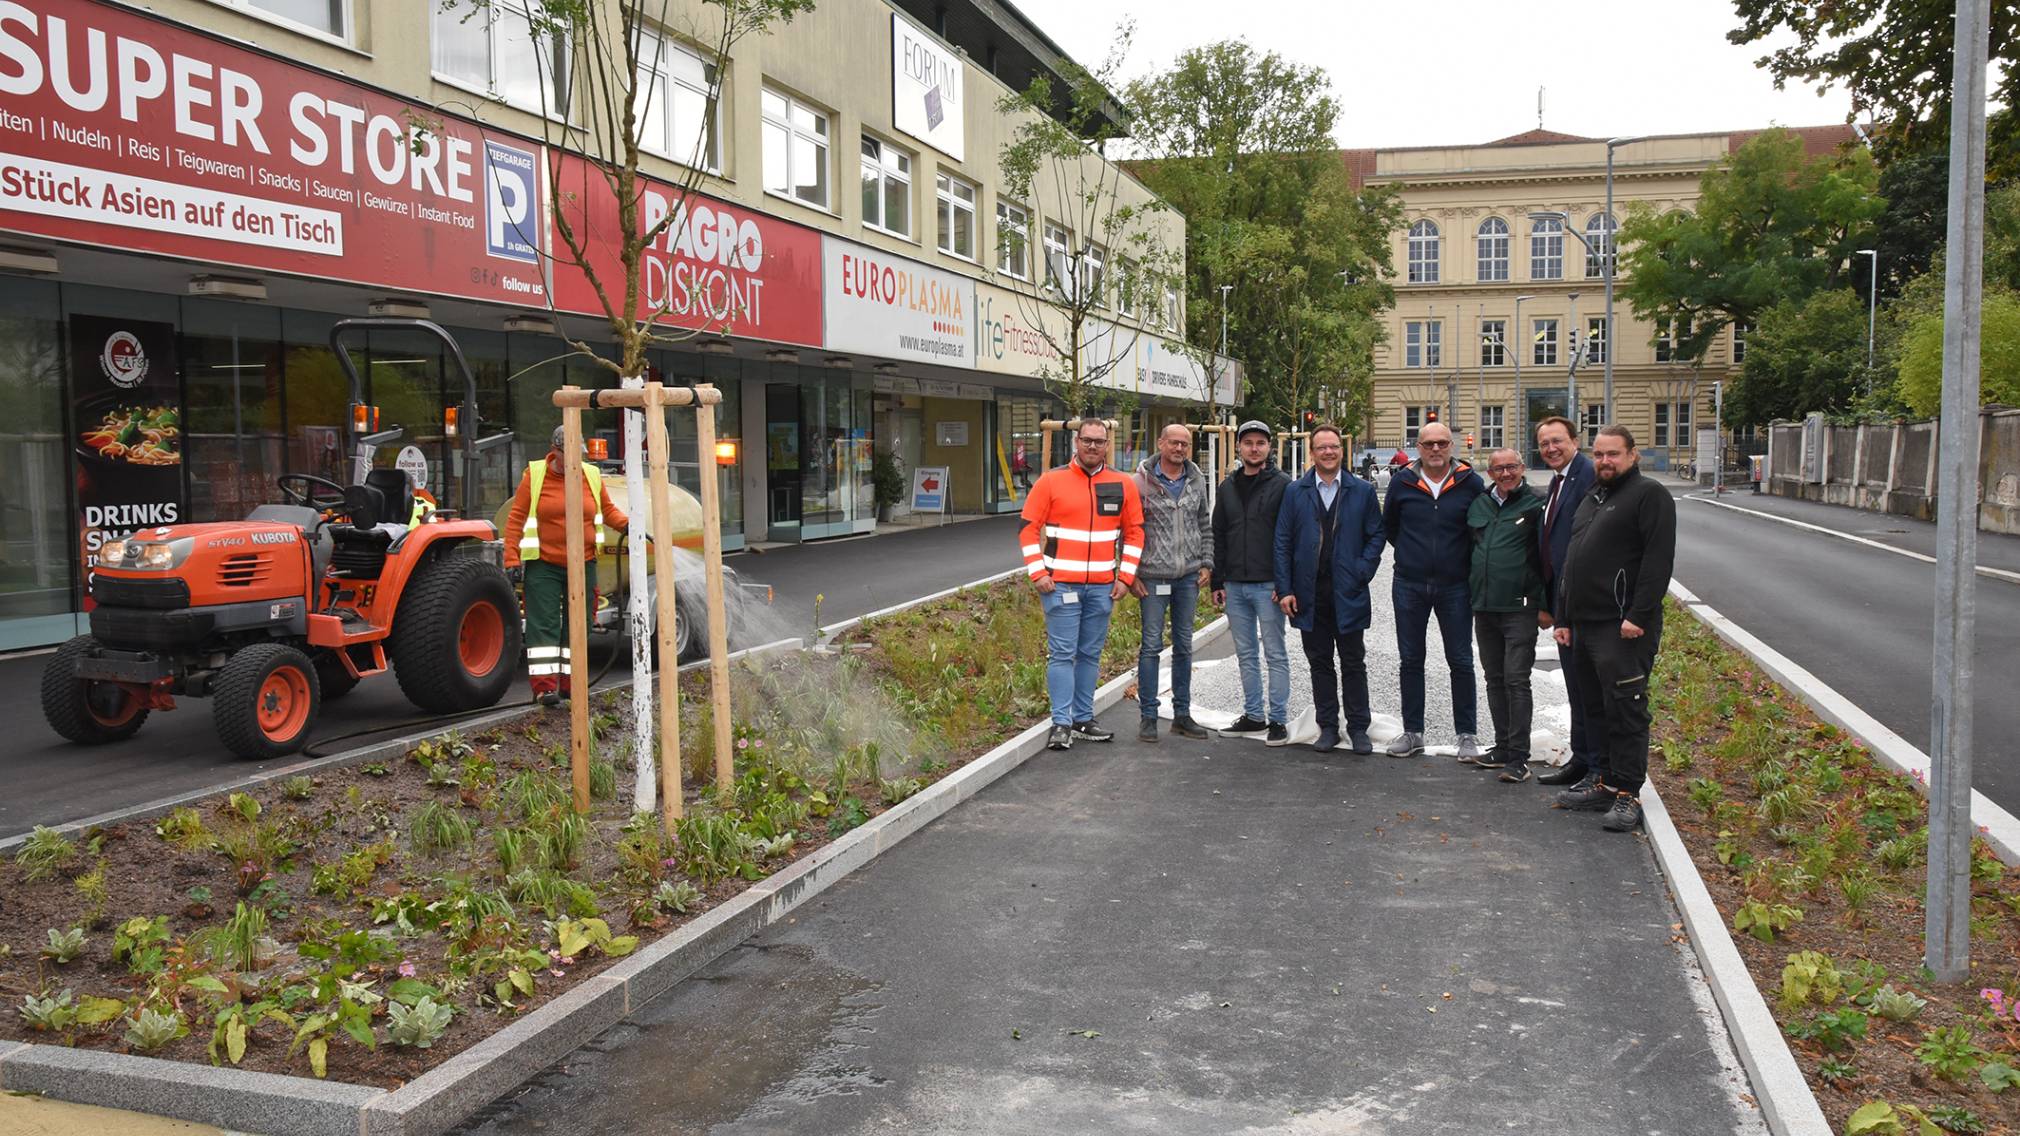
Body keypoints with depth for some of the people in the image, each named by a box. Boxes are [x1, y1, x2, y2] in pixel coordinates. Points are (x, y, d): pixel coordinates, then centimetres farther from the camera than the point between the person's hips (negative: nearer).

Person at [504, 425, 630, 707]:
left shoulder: (591, 476, 5)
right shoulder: (534, 476, -3)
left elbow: (608, 510, 15)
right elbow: (515, 519, -3)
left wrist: (627, 524, -6)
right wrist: (512, 560, -9)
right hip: (543, 565, -3)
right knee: (543, 625, -9)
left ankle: (570, 684, 17)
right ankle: (544, 685, -10)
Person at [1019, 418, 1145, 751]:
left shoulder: (1123, 485, 7)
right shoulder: (1052, 481, -2)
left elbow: (1134, 532, 12)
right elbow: (1028, 528, -1)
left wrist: (1124, 576, 5)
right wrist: (1038, 573, -7)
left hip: (1102, 586, 3)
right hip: (1061, 584, -3)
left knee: (1090, 654, 11)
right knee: (1062, 654, -4)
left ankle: (1083, 720, 20)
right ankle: (1061, 724, 0)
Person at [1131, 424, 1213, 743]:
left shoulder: (1197, 481, 7)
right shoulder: (1142, 481, -6)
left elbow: (1205, 526, 14)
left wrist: (1207, 564, 5)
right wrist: (1132, 573, -8)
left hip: (1189, 576, 4)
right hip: (1153, 577, -4)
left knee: (1184, 645, 10)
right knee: (1151, 645, 0)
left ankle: (1182, 714, 19)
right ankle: (1148, 716, 8)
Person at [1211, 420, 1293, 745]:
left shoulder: (1282, 485, -4)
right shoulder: (1227, 488, 12)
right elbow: (1218, 537, 15)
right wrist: (1217, 581, 9)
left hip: (1268, 585, -6)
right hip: (1234, 585, 6)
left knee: (1275, 654, 0)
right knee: (1246, 655, 12)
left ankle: (1278, 719, 6)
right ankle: (1253, 715, 21)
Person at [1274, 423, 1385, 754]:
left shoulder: (1362, 491, 3)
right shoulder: (1294, 492, 4)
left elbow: (1376, 535, 6)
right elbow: (1282, 542, 2)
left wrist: (1361, 574, -7)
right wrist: (1285, 589, -4)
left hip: (1348, 593, -1)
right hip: (1310, 593, 1)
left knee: (1353, 663, 5)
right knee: (1319, 662, 9)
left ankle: (1358, 728, 14)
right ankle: (1327, 727, 18)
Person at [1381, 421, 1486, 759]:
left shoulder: (1470, 482, -4)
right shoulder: (1402, 481, -1)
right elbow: (1388, 525, 14)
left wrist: (1469, 563, 5)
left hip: (1454, 586, -1)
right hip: (1409, 586, 2)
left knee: (1461, 662, 4)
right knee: (1410, 660, 9)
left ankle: (1467, 735, 13)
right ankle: (1412, 732, 19)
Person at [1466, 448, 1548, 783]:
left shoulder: (1536, 504, -5)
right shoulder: (1479, 504, 12)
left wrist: (1545, 605, -8)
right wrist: (1470, 596, 17)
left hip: (1519, 608, -6)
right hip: (1483, 607, 6)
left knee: (1516, 680, -8)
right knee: (1494, 679, 12)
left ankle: (1518, 757, -3)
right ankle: (1502, 747, 22)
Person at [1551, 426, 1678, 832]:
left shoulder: (1649, 495, -5)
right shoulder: (1590, 500, 21)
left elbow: (1658, 559, -15)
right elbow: (1570, 563, 24)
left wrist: (1639, 615, -22)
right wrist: (1562, 618, 20)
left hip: (1623, 629, -9)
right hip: (1584, 624, 9)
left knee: (1625, 710, -7)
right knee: (1596, 708, 13)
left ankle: (1628, 796, -2)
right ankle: (1605, 783, 21)